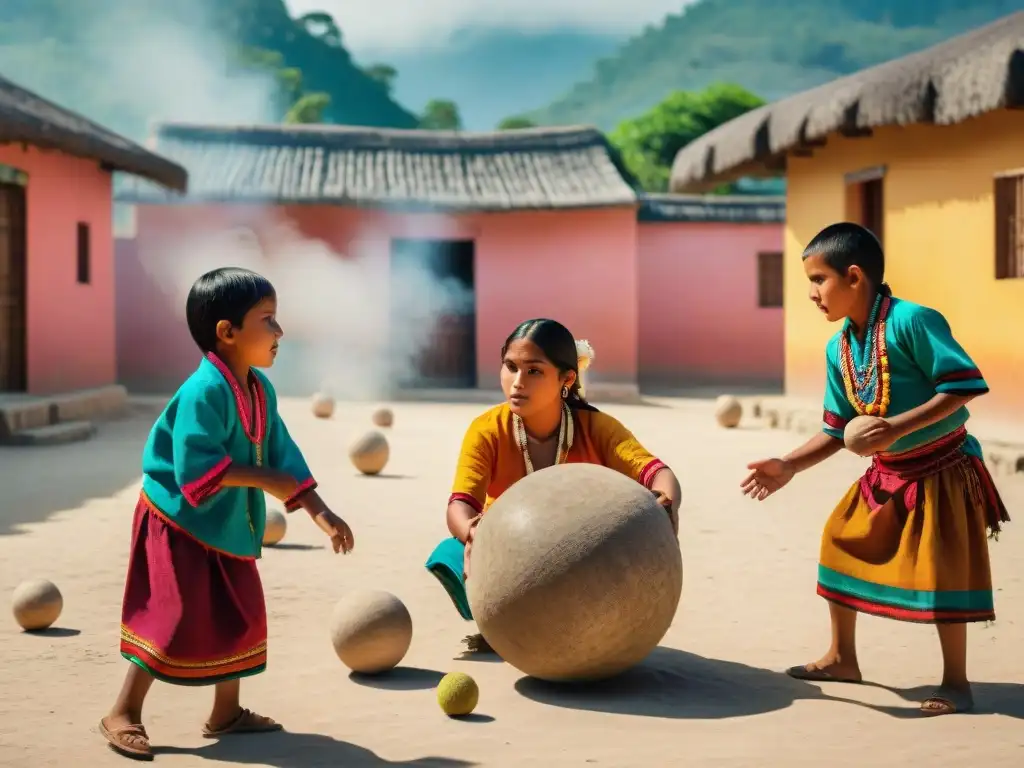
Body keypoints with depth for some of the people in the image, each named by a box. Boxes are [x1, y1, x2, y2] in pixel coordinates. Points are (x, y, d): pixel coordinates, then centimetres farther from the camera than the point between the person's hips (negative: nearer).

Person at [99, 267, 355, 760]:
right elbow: (196, 468, -32)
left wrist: (320, 512, -1)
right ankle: (123, 714, 8)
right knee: (174, 618, -8)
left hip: (229, 526, 9)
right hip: (178, 522, -9)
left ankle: (226, 713, 28)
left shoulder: (261, 390, 2)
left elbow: (282, 456, 5)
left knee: (240, 617, 13)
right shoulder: (204, 391, -25)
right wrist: (262, 478, -28)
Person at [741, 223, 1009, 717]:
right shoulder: (837, 348, 2)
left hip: (942, 471, -8)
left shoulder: (910, 321, -22)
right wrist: (788, 466, -2)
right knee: (840, 544, 11)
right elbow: (837, 430, 8)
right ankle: (842, 658, 27)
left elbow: (965, 384, -25)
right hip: (886, 474, 8)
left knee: (941, 569, -8)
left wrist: (897, 427, -31)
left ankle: (955, 683, 8)